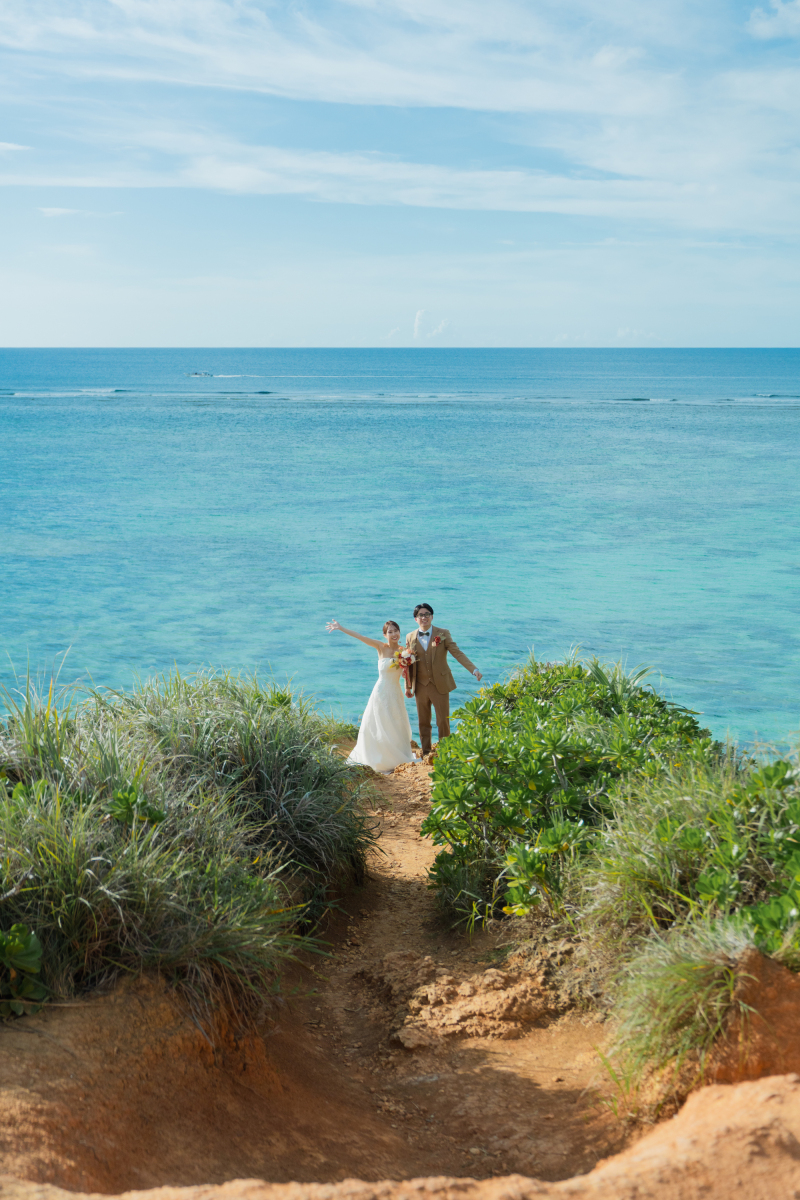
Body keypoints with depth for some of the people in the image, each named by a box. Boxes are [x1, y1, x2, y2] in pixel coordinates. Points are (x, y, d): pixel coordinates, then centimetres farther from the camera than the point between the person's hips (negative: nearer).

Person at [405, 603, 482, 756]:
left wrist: (474, 670, -21)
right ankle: (426, 753, 20)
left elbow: (457, 653, -9)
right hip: (421, 686, 2)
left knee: (443, 721, -1)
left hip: (440, 685, -2)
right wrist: (408, 686, 9)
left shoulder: (443, 634, -2)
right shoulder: (410, 637, 5)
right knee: (423, 722, 9)